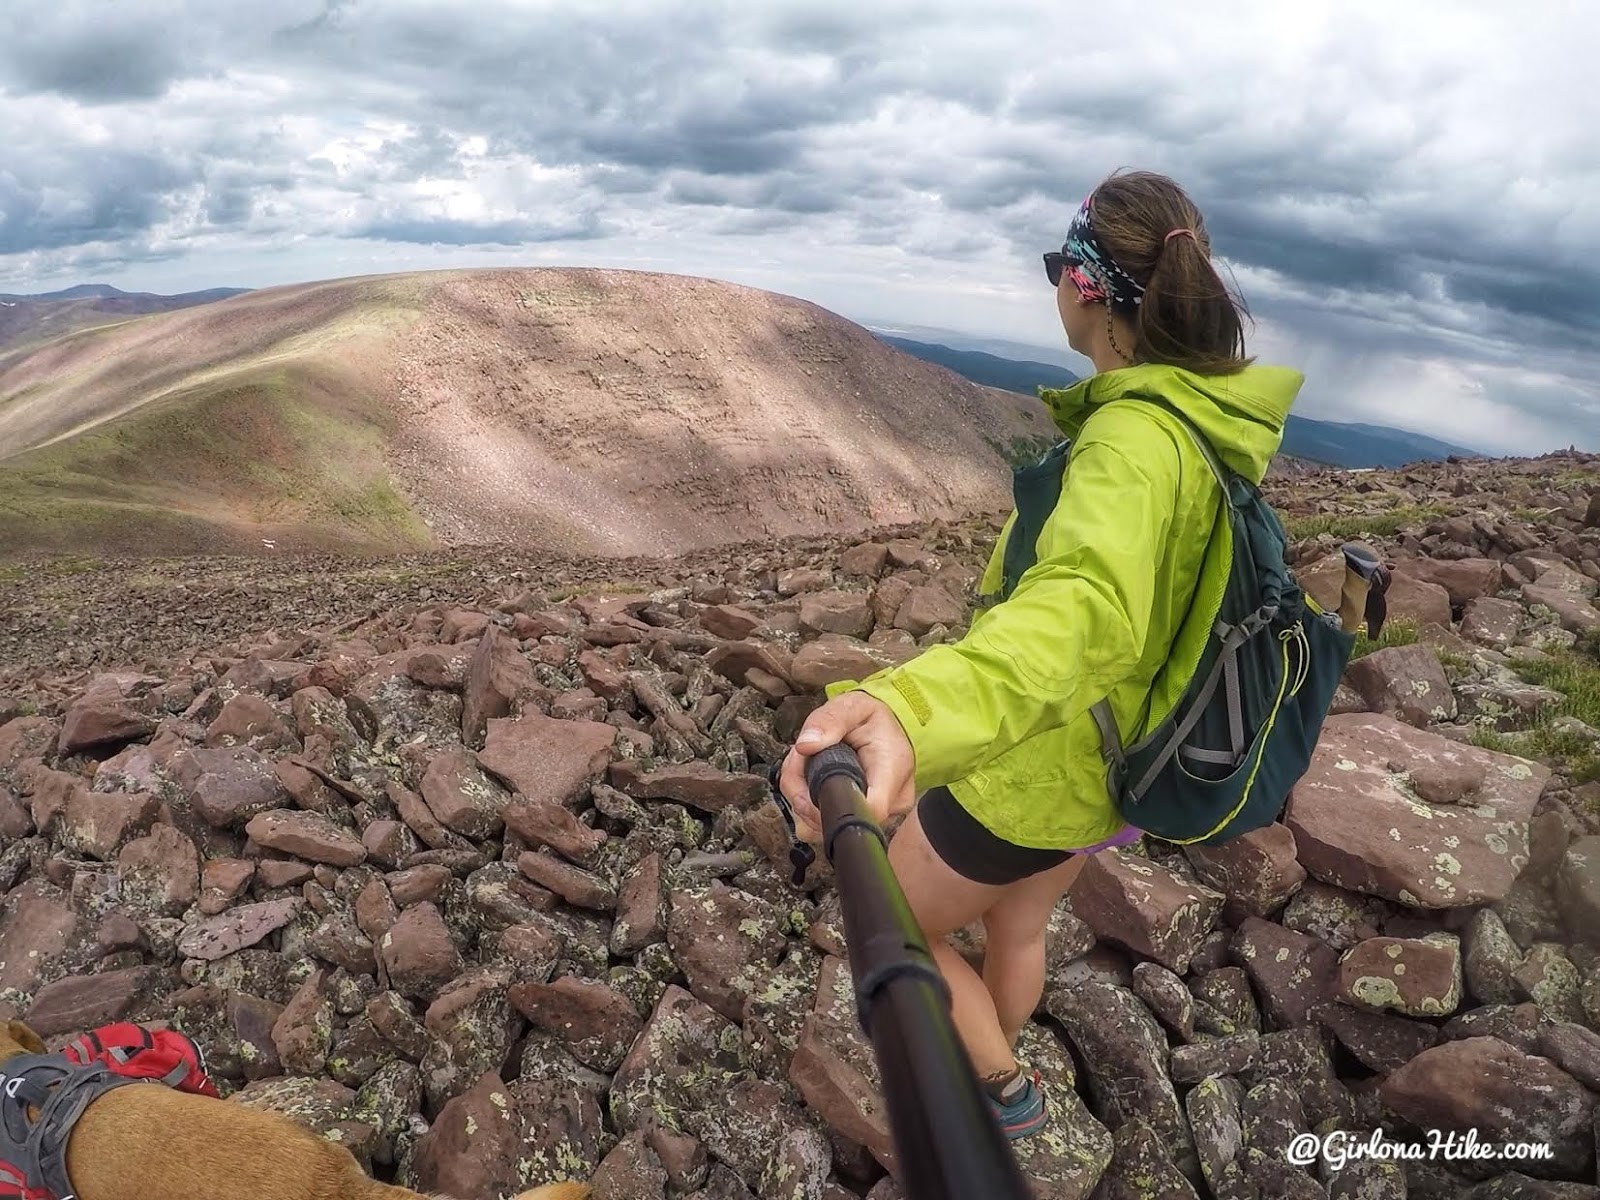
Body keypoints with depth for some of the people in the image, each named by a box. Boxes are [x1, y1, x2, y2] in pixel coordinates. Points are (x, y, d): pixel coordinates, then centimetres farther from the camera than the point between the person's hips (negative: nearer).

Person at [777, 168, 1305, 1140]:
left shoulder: (1137, 439, -33)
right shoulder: (1209, 420, -2)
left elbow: (1091, 604, -55)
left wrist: (910, 708, -74)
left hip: (1033, 768, -9)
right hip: (1104, 764, 9)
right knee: (1017, 927, 32)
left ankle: (1005, 1091, 36)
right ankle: (993, 1074, 58)